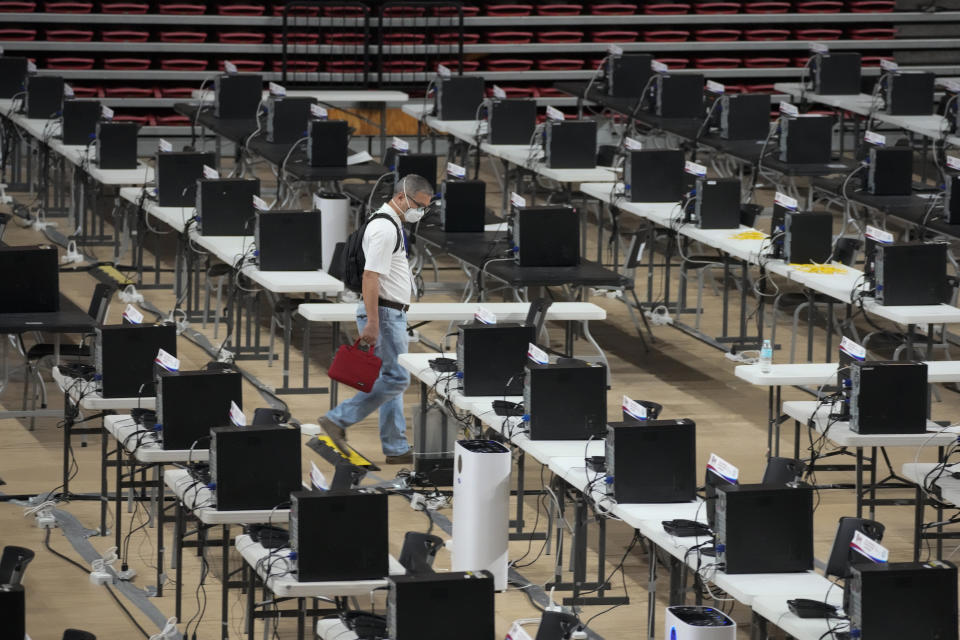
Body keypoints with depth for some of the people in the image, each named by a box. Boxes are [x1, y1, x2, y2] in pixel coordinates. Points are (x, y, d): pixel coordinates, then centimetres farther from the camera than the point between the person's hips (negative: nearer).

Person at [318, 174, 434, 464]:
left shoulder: (392, 226, 17)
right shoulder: (385, 228, -17)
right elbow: (370, 276, -23)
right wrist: (372, 323, -27)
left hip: (392, 314, 11)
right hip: (383, 314, -11)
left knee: (392, 379, 9)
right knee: (395, 378, -12)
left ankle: (397, 449, 10)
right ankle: (339, 419, -9)